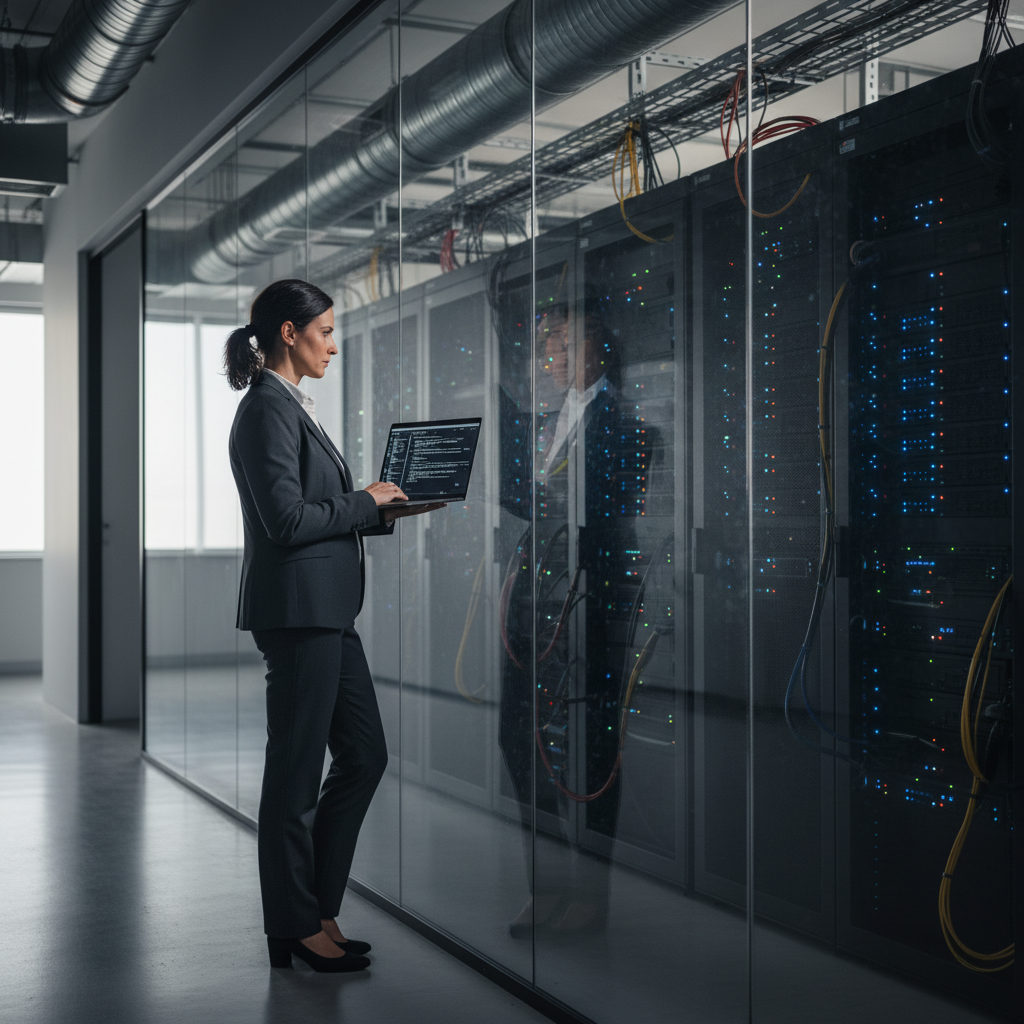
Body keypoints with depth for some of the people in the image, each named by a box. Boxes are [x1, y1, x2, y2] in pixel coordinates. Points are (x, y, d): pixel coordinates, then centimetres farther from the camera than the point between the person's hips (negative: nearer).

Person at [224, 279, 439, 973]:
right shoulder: (268, 409, -14)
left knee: (364, 754, 13)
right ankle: (298, 928, 15)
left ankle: (316, 909, 23)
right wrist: (365, 502, -9)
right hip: (297, 610, -10)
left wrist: (385, 511, 9)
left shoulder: (294, 407, 17)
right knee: (296, 772, 1)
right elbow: (287, 520, -21)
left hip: (328, 610, 10)